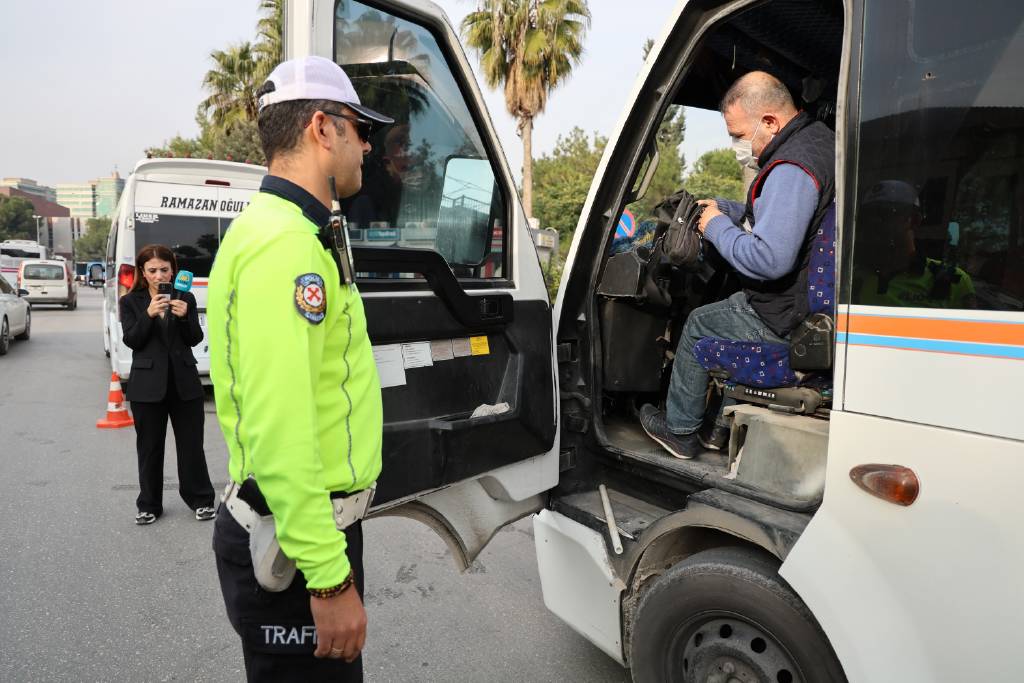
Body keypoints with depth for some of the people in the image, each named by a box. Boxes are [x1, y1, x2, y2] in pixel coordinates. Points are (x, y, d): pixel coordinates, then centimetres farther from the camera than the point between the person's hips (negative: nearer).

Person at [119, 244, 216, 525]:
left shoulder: (185, 298, 6)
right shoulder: (131, 301, 4)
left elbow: (195, 339, 0)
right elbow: (132, 341, -7)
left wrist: (185, 317, -18)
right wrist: (149, 314, -21)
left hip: (184, 381, 1)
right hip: (148, 383, 0)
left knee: (192, 444, 6)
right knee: (149, 447, 8)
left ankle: (200, 499, 19)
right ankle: (149, 505, 21)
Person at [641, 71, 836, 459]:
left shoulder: (791, 169, -27)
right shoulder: (819, 138, 8)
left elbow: (768, 260, -34)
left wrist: (718, 227, -18)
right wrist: (726, 210, 14)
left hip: (788, 321, -10)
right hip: (819, 297, 10)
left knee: (698, 325, 8)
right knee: (736, 306, 30)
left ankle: (680, 432, 25)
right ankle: (726, 425, 35)